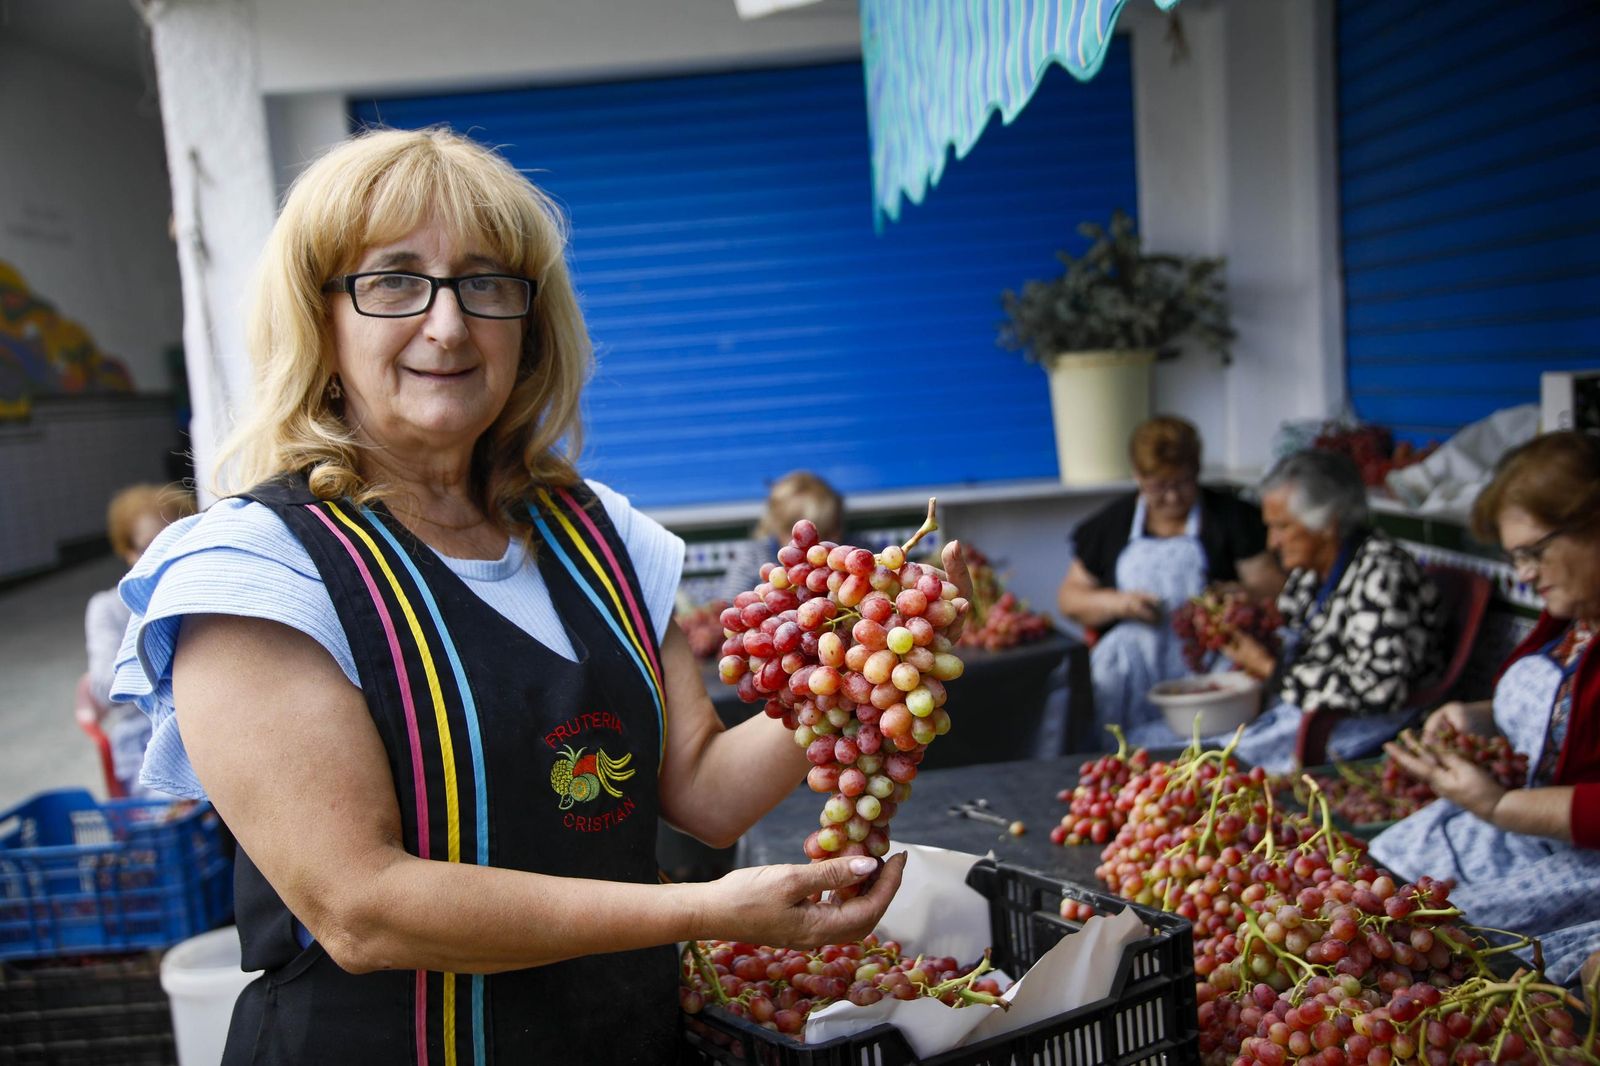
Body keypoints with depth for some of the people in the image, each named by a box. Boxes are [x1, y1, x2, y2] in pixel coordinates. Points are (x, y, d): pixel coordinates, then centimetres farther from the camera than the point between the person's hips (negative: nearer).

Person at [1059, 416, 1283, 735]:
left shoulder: (1231, 516, 13)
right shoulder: (1111, 523, 17)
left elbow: (1274, 586, 5)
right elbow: (1069, 598, 16)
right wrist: (1117, 603, -3)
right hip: (1131, 646, 2)